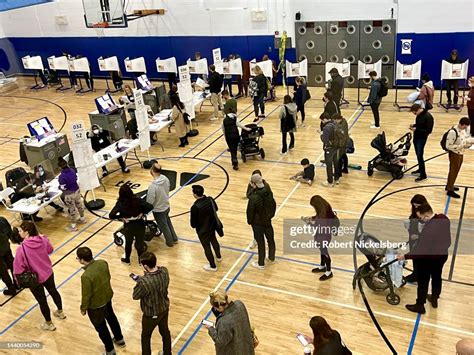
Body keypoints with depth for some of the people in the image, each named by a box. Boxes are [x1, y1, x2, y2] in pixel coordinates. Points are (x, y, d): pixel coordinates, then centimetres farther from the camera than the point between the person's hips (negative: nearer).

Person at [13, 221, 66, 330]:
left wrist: (18, 278, -4)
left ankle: (49, 323, 37)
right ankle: (60, 312, 53)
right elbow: (50, 250, 6)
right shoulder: (43, 240, -15)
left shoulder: (22, 248, -30)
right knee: (53, 291, 29)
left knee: (42, 301, 16)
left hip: (35, 279, -5)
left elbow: (18, 267, -21)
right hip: (48, 273, 5)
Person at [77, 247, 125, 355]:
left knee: (101, 327, 18)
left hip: (95, 305, -7)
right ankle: (119, 339, 53)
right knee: (111, 318, 31)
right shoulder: (103, 263, -17)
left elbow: (86, 295, -23)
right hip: (107, 297, 7)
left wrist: (83, 308, -5)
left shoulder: (86, 276, -36)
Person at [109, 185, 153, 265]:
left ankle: (127, 260, 46)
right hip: (140, 225, 0)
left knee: (128, 243, 25)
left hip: (129, 227, 0)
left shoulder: (120, 204, -17)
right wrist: (142, 213, -11)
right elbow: (150, 207, -21)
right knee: (140, 243, 20)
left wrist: (121, 217, -12)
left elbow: (111, 215, -24)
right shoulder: (137, 200, -16)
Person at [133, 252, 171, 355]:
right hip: (165, 309, 6)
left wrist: (139, 281, -7)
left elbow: (135, 296, -19)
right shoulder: (164, 271, -19)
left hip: (151, 315, -6)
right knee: (165, 332, 29)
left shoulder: (144, 282, -38)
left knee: (146, 336, 23)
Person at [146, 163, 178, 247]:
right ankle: (174, 239, 45)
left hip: (158, 210, -6)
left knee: (164, 226, 18)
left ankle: (170, 242, 39)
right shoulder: (166, 179, -15)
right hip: (167, 206, 6)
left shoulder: (153, 185, -34)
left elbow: (149, 201, -24)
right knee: (168, 222, 29)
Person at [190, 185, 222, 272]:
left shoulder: (195, 207, -33)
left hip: (202, 231, -6)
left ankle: (213, 266, 31)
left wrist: (194, 225, -1)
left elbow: (193, 224, -24)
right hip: (212, 226, 6)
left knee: (206, 247, 14)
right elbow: (216, 209, 6)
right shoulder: (210, 199, -16)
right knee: (213, 240, 31)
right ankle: (219, 257, 54)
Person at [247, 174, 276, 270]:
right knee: (270, 239, 21)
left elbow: (250, 211, -18)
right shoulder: (269, 192, -11)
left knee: (261, 242, 8)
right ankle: (272, 258, 41)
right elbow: (273, 205, 2)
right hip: (267, 220, 6)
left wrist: (249, 221, -1)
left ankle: (261, 264, 24)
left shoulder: (254, 197, -29)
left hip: (257, 223, -6)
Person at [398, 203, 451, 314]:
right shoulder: (444, 218, -13)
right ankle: (434, 299, 48)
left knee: (423, 282, 12)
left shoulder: (428, 230, -37)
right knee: (437, 277, 27)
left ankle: (420, 306, 29)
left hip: (428, 259, -7)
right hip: (442, 255, 8)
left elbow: (420, 251, -31)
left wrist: (405, 256, -20)